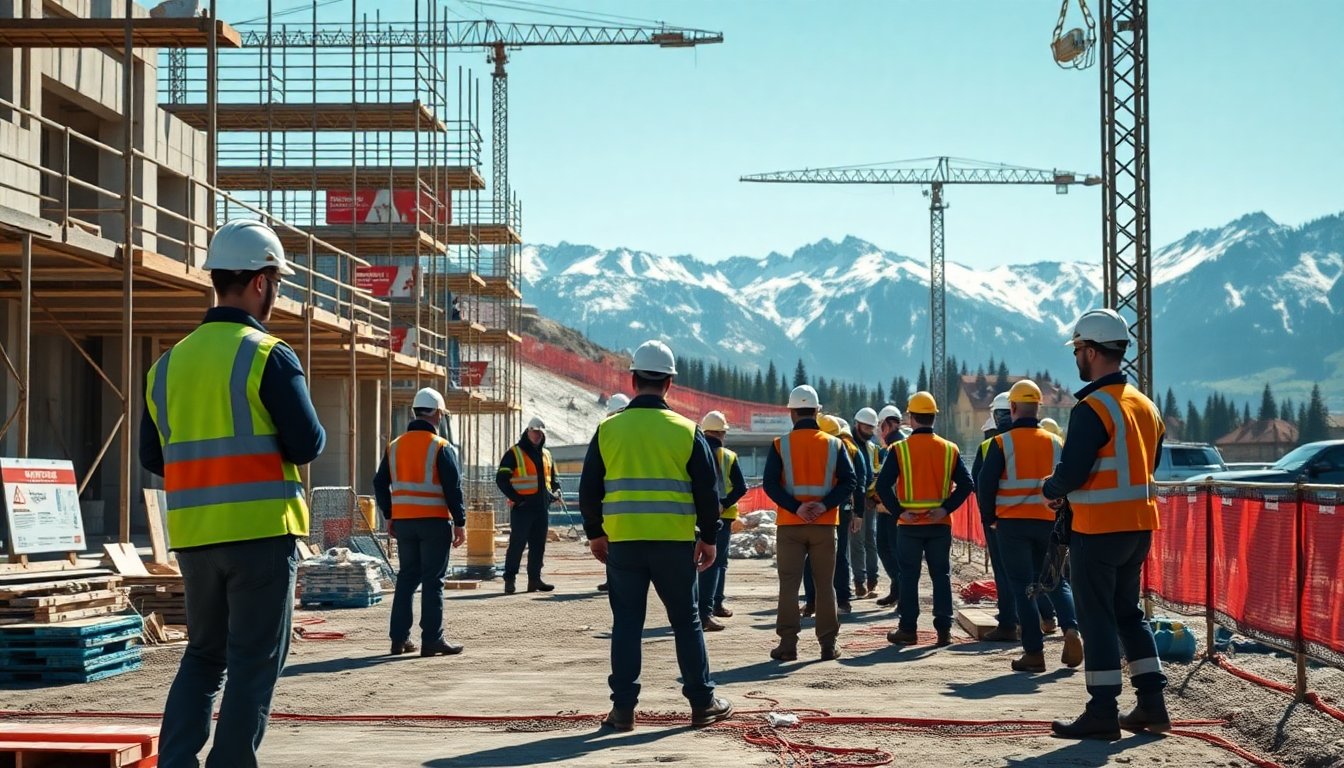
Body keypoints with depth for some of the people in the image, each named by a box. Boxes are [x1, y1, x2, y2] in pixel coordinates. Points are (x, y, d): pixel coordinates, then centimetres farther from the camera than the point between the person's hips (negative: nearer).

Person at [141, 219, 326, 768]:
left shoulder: (168, 363, 9)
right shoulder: (269, 357, -11)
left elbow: (152, 457, 12)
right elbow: (308, 445, -13)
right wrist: (276, 443, 8)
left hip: (193, 534, 6)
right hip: (261, 531, -6)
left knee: (204, 654, 18)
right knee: (255, 660, 2)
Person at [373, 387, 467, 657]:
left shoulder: (395, 447, 9)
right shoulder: (441, 447, -8)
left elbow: (380, 484, 12)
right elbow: (453, 488, -11)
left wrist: (389, 516, 19)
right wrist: (460, 523, -6)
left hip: (403, 521, 5)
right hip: (434, 522, -5)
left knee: (406, 578, 13)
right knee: (433, 581, -2)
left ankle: (399, 638, 13)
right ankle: (432, 640, -3)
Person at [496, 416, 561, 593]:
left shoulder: (546, 455, 18)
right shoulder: (514, 453, -1)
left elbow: (554, 478, 29)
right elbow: (501, 479, -6)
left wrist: (556, 492, 9)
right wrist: (515, 497, -14)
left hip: (542, 507, 6)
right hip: (522, 506, -6)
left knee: (538, 545, 8)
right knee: (517, 544, -7)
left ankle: (535, 579, 14)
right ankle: (510, 579, -4)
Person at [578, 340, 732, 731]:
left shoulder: (608, 430, 1)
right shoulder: (687, 431, -2)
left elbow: (589, 489, 5)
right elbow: (707, 490, 1)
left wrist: (595, 533, 18)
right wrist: (708, 538, 11)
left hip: (622, 541, 1)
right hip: (675, 543, -1)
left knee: (626, 623, 7)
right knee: (686, 621, 10)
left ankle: (623, 708, 6)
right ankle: (702, 702, 15)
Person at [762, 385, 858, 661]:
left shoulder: (780, 445, -2)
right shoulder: (834, 444, 2)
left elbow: (770, 484, -9)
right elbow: (849, 481, -6)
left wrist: (795, 507, -12)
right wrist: (824, 505, -11)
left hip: (789, 525, -1)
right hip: (824, 525, 1)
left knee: (789, 584, 4)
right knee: (825, 584, 8)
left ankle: (788, 643, 1)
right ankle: (828, 644, 9)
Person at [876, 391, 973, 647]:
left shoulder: (899, 449, -6)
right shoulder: (949, 449, 1)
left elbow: (883, 485, -12)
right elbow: (966, 484, -4)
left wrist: (898, 511, -7)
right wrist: (946, 508, -5)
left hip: (909, 525, -2)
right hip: (940, 524, 2)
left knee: (909, 576, 6)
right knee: (941, 575, 8)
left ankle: (908, 629, 8)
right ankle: (944, 629, 7)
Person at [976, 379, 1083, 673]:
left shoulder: (1001, 443, -6)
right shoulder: (1055, 443, 5)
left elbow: (985, 483, -6)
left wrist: (989, 517, 8)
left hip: (1012, 524, -3)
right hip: (1049, 522, 3)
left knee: (1022, 587, 3)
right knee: (1056, 580, 15)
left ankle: (1034, 652, -1)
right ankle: (1071, 629, -8)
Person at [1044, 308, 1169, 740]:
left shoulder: (1092, 409, -17)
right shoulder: (1146, 406, 10)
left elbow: (1071, 472, -21)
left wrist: (1051, 489, 3)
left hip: (1098, 530, -8)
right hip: (1139, 525, 8)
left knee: (1097, 617, -1)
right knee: (1128, 611, 18)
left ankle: (1103, 713, 2)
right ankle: (1152, 704, 17)